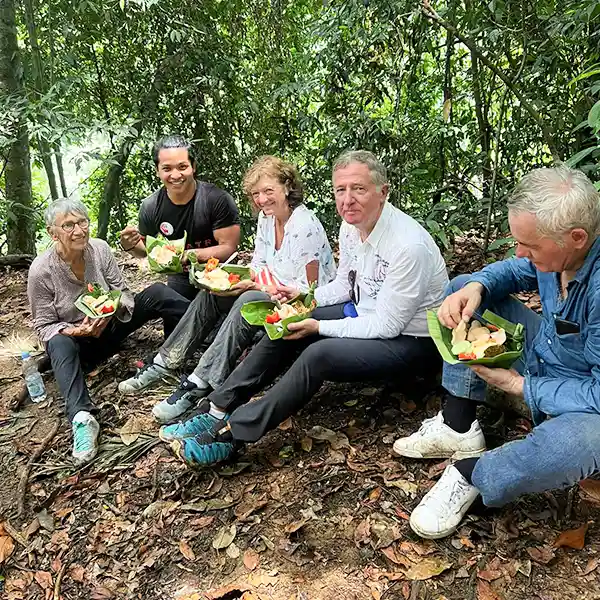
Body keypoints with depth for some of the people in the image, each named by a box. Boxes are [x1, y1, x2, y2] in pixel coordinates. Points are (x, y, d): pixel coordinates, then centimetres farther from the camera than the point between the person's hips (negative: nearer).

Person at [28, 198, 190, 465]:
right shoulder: (41, 271, -18)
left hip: (109, 325, 3)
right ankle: (82, 417, -53)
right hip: (73, 337, -3)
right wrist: (77, 331, -30)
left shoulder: (100, 249, -10)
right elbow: (44, 326, -11)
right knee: (59, 344, -39)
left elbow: (124, 293, -3)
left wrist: (115, 306, -27)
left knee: (157, 293, -16)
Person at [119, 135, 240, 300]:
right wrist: (131, 246, -17)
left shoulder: (218, 200, -22)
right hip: (179, 280, 4)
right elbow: (146, 249, 5)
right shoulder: (151, 206, -9)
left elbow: (229, 248, -22)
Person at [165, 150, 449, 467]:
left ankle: (231, 434, -20)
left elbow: (386, 326, -24)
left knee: (319, 354, -30)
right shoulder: (351, 226, -3)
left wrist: (318, 326, -23)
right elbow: (343, 286, 11)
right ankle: (219, 411, -4)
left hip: (409, 339, -8)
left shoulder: (409, 245, -28)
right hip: (364, 314, 9)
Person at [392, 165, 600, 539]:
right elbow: (515, 271, 7)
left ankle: (471, 475, -8)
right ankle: (459, 427, 0)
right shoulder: (555, 247, -14)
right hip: (543, 354, 8)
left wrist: (519, 386, -22)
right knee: (465, 288, 1)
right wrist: (476, 287, -16)